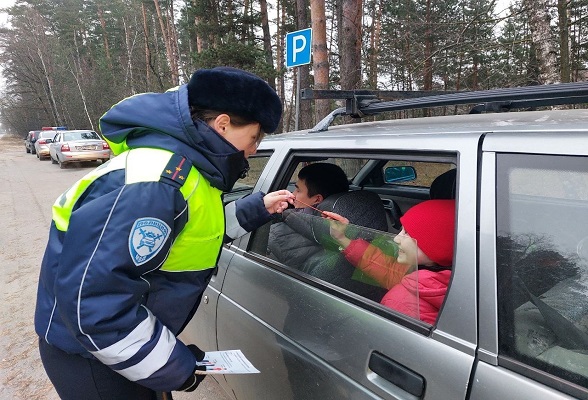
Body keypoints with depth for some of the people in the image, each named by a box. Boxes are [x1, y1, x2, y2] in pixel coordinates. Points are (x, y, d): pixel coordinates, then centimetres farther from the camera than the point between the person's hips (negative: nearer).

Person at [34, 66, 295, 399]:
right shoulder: (154, 182, -33)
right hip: (90, 349, -9)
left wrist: (256, 209, 5)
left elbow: (197, 230, 14)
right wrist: (174, 367, -24)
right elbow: (90, 300, -34)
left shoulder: (183, 162, -1)